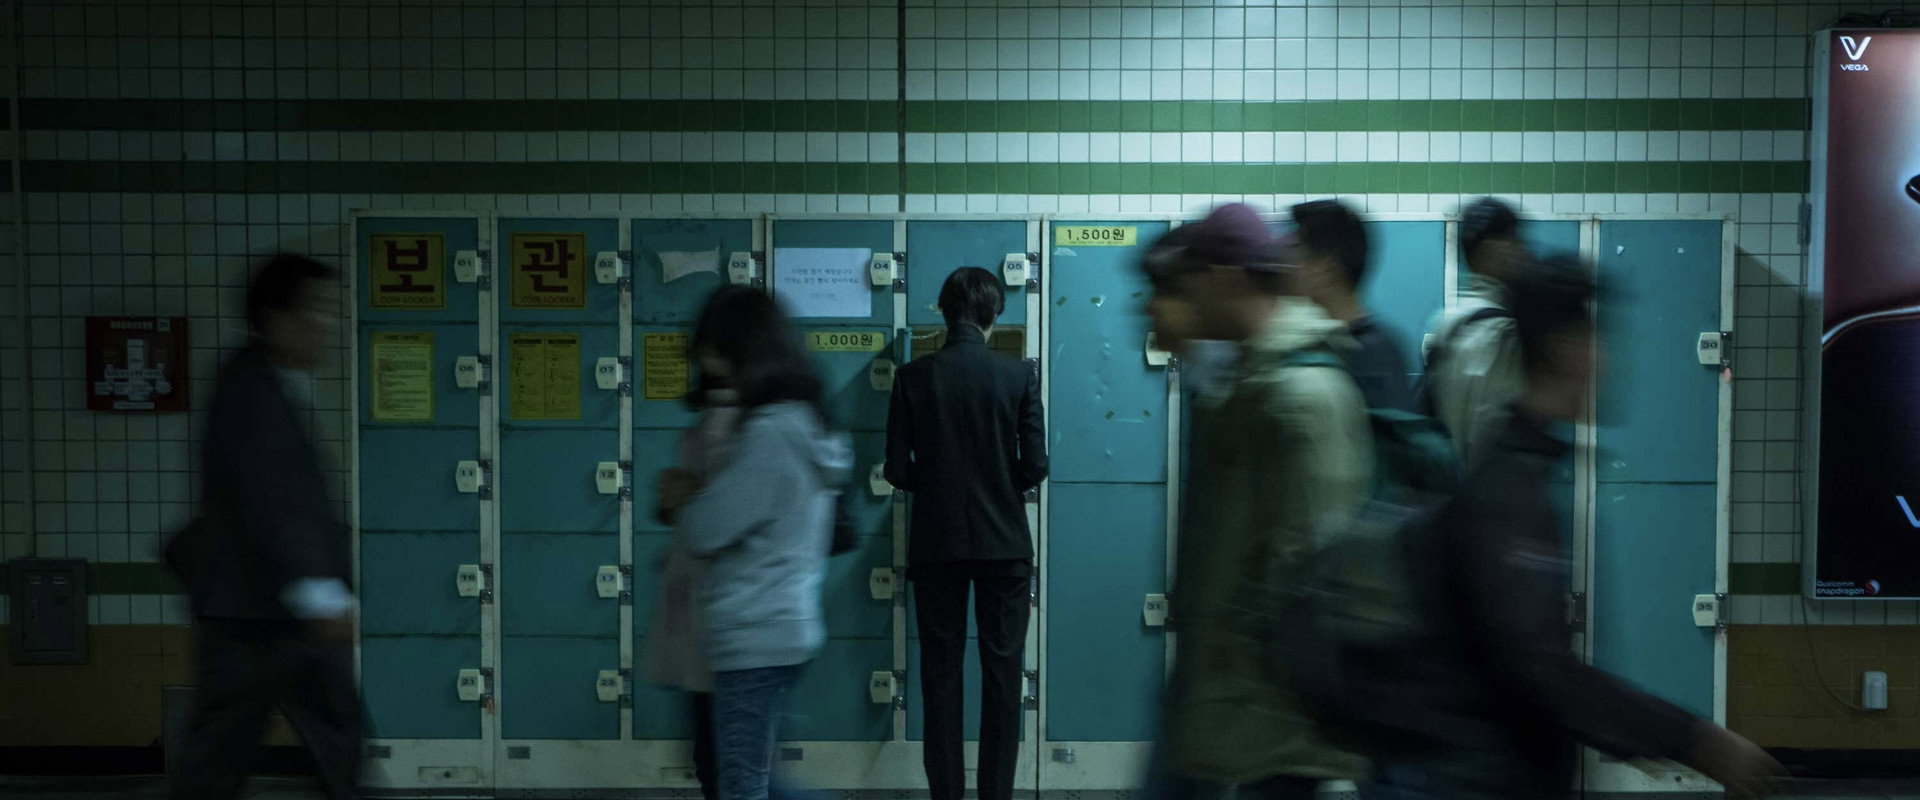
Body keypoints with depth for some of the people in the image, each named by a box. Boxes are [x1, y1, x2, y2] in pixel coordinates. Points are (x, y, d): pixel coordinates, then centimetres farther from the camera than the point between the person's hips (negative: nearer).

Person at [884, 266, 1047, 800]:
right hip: (1004, 542, 0)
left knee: (941, 674, 9)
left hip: (936, 545, 1)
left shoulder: (913, 377, -4)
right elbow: (1035, 465, -6)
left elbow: (897, 470, -4)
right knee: (1002, 674, 8)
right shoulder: (1020, 375, -6)